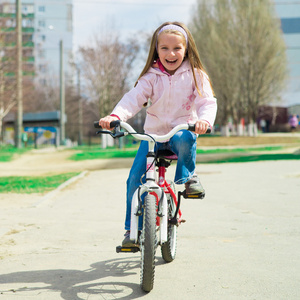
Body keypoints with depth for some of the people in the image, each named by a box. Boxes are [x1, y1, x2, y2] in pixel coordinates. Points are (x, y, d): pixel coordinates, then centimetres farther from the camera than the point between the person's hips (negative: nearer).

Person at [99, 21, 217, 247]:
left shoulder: (195, 75, -2)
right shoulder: (151, 76, -1)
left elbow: (207, 101, -13)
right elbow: (134, 98, -13)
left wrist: (204, 119, -37)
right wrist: (115, 115, -34)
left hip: (182, 130, -2)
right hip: (153, 134, 2)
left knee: (183, 140, -40)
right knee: (135, 179, -10)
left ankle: (188, 175, -8)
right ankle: (132, 229, 7)